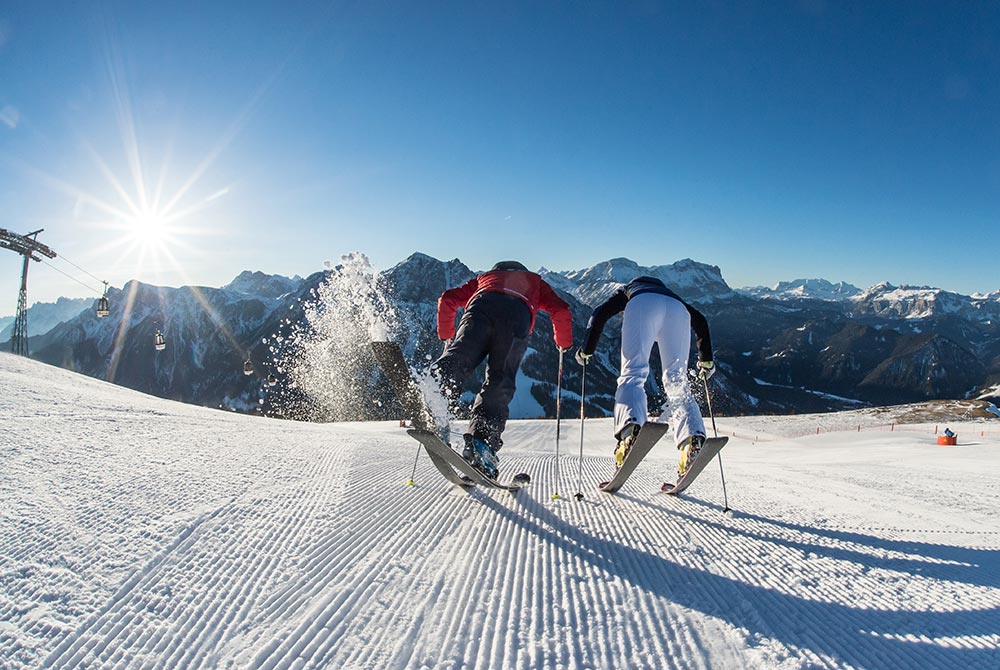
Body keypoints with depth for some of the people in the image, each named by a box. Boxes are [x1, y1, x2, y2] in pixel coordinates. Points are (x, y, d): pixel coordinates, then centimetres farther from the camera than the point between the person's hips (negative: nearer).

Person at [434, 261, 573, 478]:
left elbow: (448, 299, 33)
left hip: (480, 308, 1)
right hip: (517, 317, -1)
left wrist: (445, 335, 42)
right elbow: (560, 310, 25)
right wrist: (564, 343, 39)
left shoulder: (485, 277, 45)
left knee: (459, 359, -18)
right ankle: (482, 438, -24)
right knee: (499, 385, -4)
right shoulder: (535, 281, 43)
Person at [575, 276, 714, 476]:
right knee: (677, 382, 3)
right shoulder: (669, 293, 47)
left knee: (633, 373, -12)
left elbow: (600, 314, 21)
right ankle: (693, 437, -21)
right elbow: (700, 320, 34)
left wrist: (586, 351, 25)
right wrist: (706, 360, 36)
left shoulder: (626, 291, 40)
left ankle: (631, 428, -40)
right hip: (678, 311, 3)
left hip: (642, 305, -2)